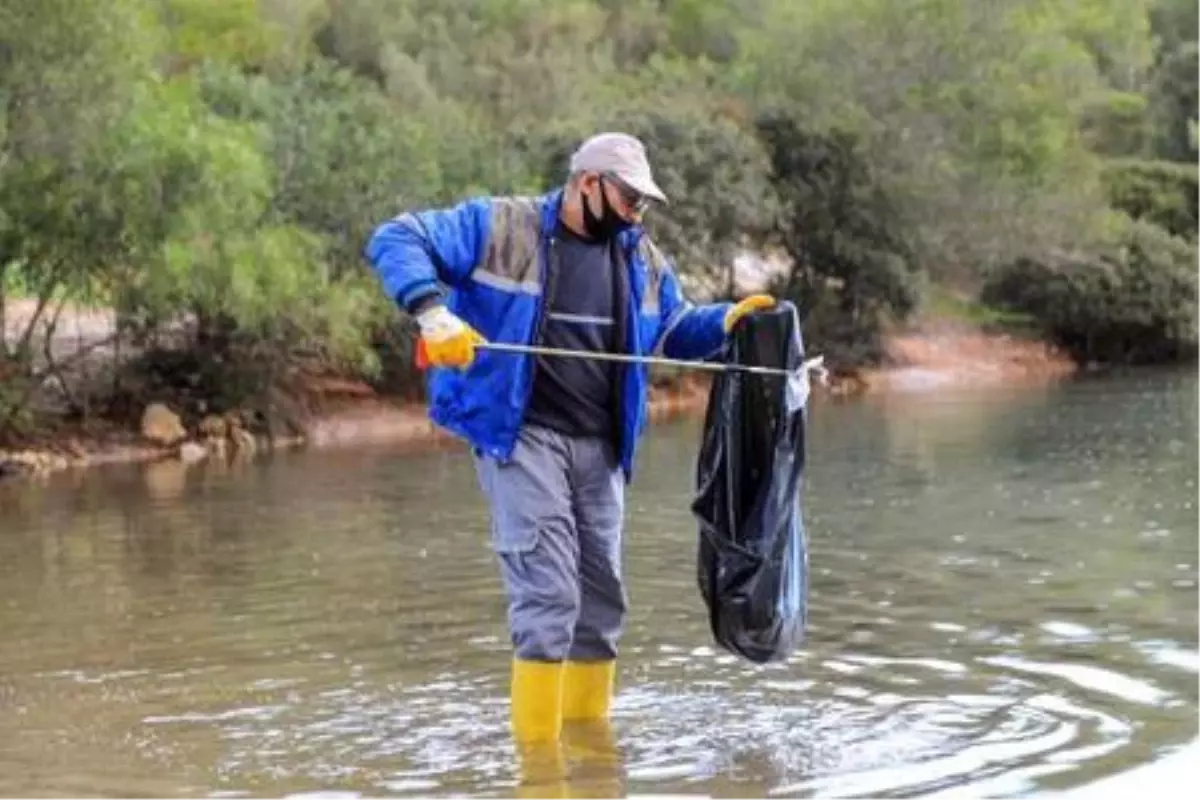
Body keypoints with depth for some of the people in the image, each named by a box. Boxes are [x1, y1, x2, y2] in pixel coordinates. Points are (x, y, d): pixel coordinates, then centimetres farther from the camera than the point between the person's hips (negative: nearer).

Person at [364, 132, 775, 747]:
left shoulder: (641, 257, 13)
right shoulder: (499, 227, -6)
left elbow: (674, 327, 27)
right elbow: (395, 241, -9)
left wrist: (727, 320, 7)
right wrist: (432, 309, -25)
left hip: (600, 447, 7)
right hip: (522, 437, -7)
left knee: (601, 600, 11)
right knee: (548, 595, -15)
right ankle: (537, 751, -10)